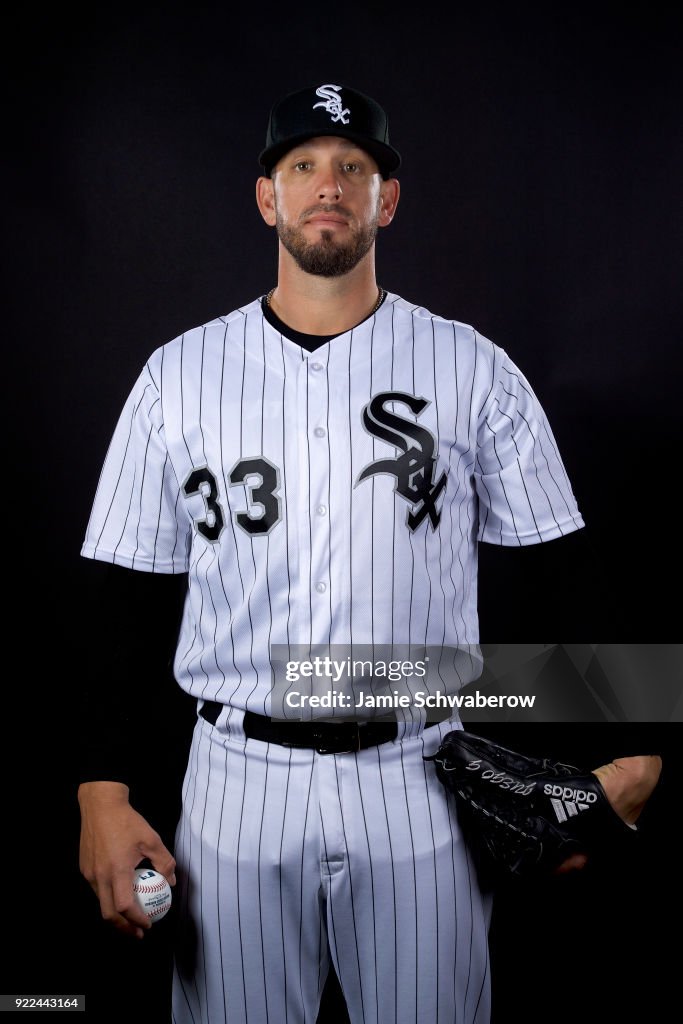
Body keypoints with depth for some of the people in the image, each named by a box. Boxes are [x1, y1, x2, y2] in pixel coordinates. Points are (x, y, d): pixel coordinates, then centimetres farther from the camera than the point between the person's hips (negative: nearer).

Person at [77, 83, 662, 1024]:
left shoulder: (473, 369, 0)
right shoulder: (179, 373, 3)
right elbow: (127, 599, 3)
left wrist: (634, 752, -10)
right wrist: (103, 794, -2)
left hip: (419, 787, 0)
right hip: (238, 785, 1)